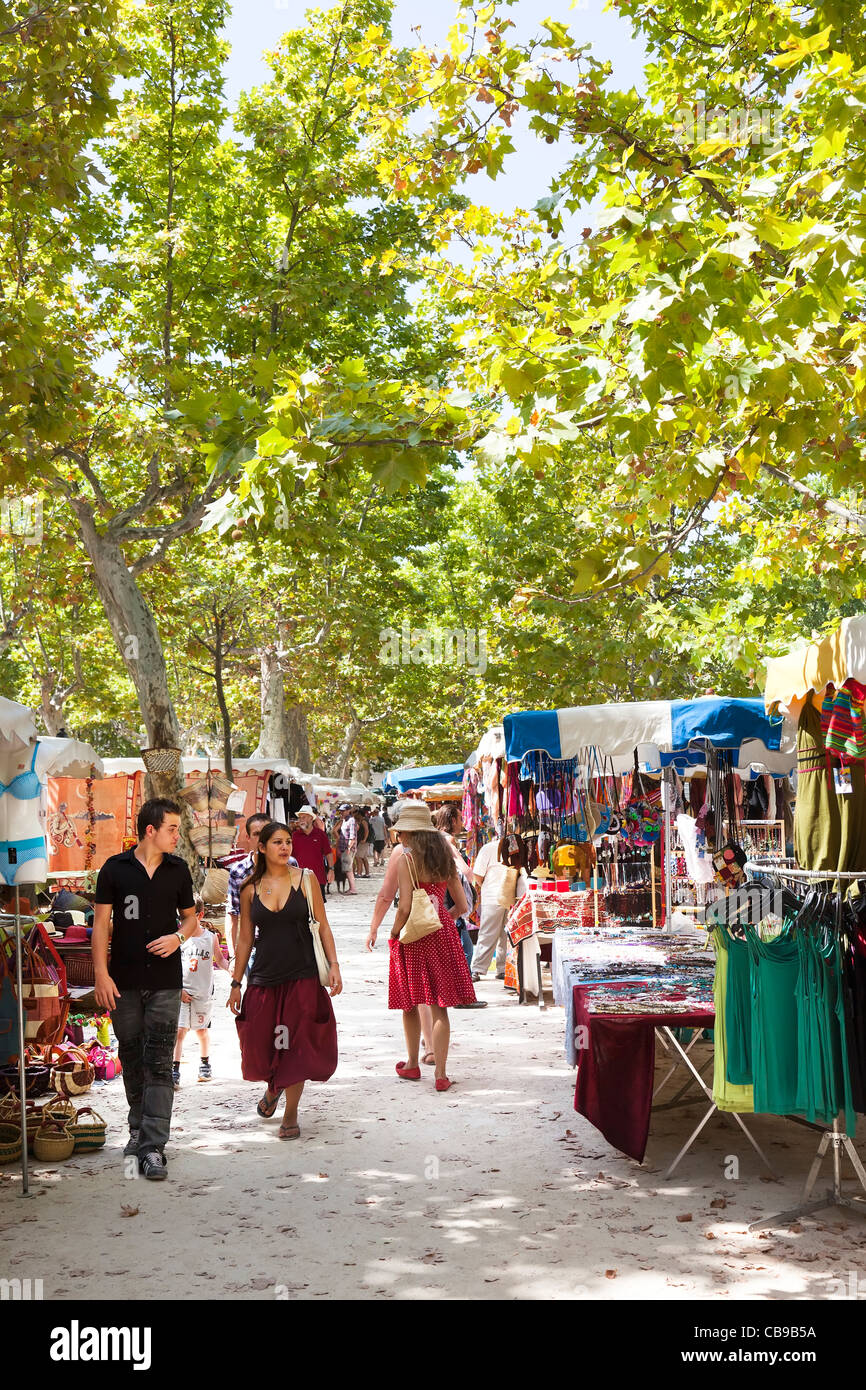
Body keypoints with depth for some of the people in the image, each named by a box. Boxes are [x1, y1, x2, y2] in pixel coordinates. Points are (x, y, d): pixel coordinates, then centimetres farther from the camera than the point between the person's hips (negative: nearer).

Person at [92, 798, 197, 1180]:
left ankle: (153, 1147, -7)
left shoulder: (178, 870, 6)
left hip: (165, 981, 0)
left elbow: (190, 916, 16)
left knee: (159, 1063, -6)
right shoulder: (115, 868, -1)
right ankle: (139, 1127, 31)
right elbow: (101, 924, 0)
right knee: (131, 1058, 11)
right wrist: (101, 974, -6)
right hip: (124, 981, 0)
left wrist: (178, 937, -6)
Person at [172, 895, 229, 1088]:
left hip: (203, 992, 1)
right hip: (181, 991, -1)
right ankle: (174, 1072, -10)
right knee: (179, 1030, -11)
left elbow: (219, 960, 13)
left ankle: (205, 1064, 33)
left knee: (202, 1030, 12)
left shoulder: (211, 938, 1)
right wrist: (178, 989, -7)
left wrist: (229, 966, -9)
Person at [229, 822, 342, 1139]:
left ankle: (290, 1115, 14)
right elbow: (245, 938, 9)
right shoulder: (250, 889, 4)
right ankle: (273, 1086, 37)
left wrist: (333, 965, -7)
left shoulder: (306, 878, 0)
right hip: (264, 978, 2)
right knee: (259, 1047, 4)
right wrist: (236, 983, 8)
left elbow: (322, 926, 2)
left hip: (302, 977, -2)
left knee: (296, 1047, -1)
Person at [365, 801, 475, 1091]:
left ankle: (412, 1065, 26)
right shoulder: (445, 858, 6)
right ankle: (440, 1073, 0)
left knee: (410, 1004, 13)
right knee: (439, 1006, 4)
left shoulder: (405, 859, -10)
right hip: (442, 934, 4)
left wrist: (393, 934, -3)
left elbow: (405, 907, -17)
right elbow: (462, 905, 8)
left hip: (413, 935, -4)